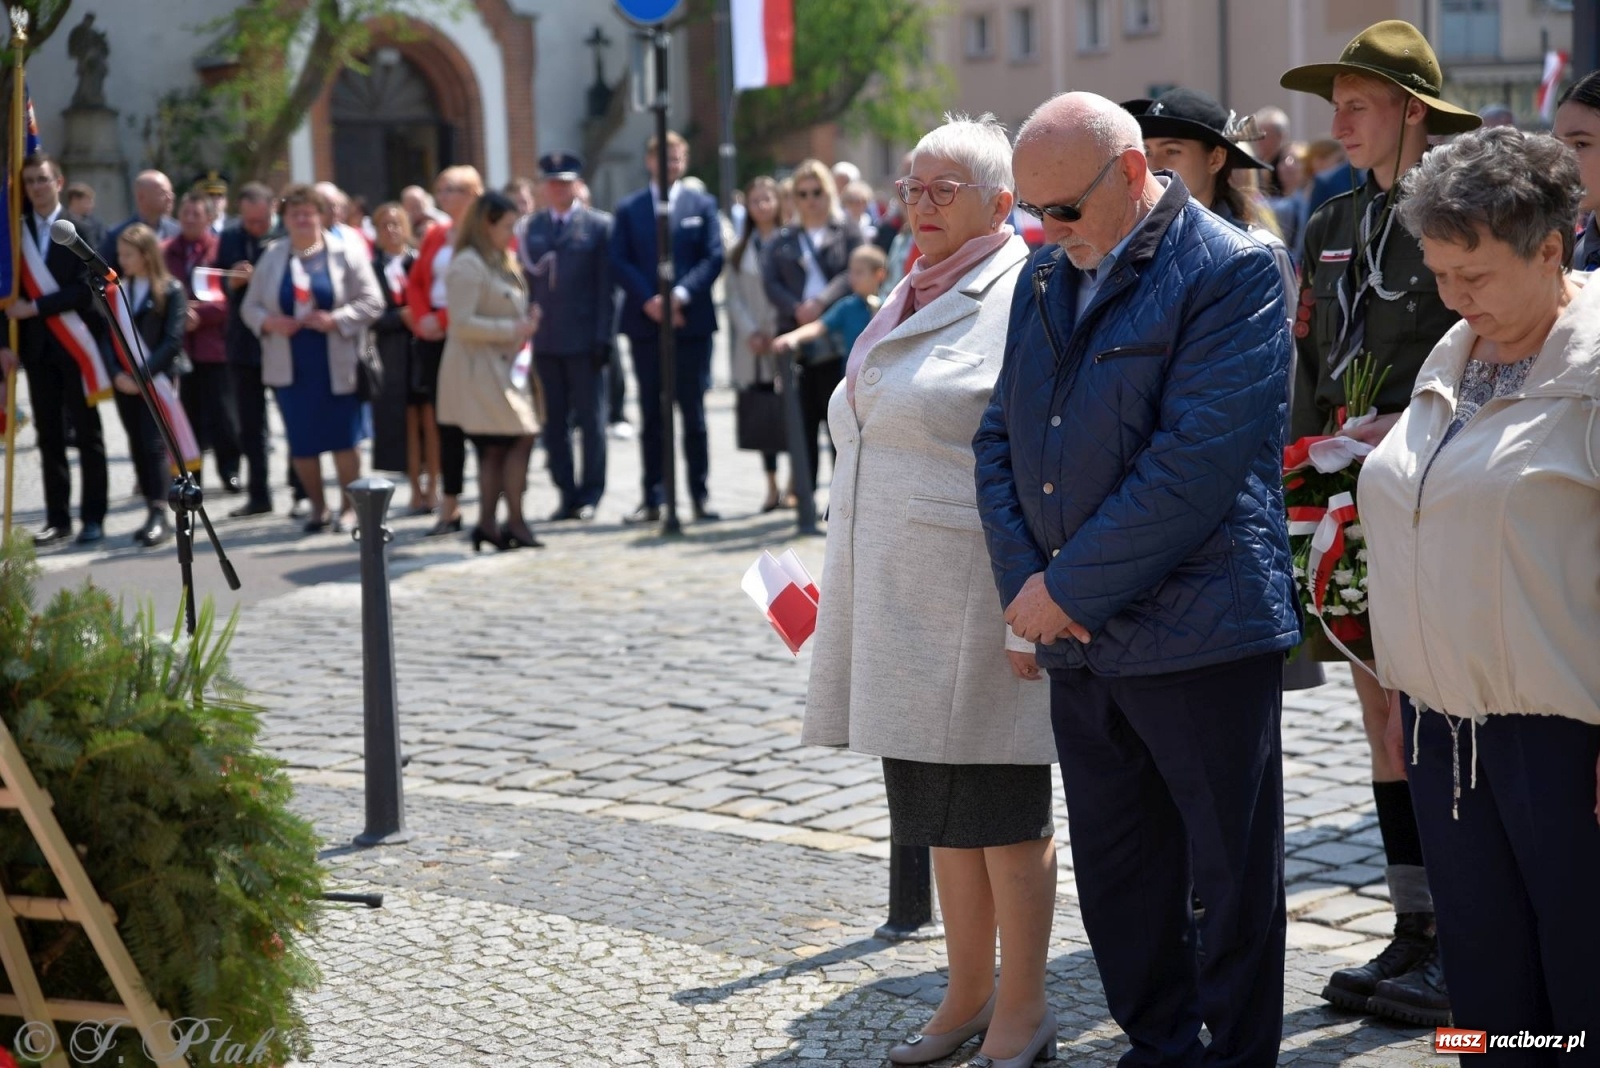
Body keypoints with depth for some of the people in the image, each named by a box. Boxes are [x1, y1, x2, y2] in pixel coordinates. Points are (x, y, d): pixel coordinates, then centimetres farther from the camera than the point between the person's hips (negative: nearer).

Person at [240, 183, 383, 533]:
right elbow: (250, 307, 11)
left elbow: (372, 302, -5)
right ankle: (317, 506, 20)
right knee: (301, 442, 6)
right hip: (290, 367, 3)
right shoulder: (272, 257, 9)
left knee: (343, 439, 1)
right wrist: (269, 322, -10)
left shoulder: (345, 254, -1)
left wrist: (335, 320, -18)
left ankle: (349, 505, 15)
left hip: (336, 364, -3)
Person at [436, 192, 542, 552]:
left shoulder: (500, 262, 18)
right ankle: (514, 522, -7)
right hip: (478, 370, -10)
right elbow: (462, 323, -20)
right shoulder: (468, 265, -13)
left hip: (502, 367, 10)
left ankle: (487, 523, 7)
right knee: (520, 438, -12)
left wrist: (526, 320, 10)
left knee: (496, 448, 6)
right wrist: (512, 329, -18)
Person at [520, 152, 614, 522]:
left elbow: (607, 286, -3)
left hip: (584, 339, -3)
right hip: (545, 339, 3)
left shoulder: (598, 225, 0)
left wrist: (603, 338, -9)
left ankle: (590, 494, 12)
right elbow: (525, 280, 9)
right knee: (554, 421, 6)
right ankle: (566, 494, 13)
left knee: (590, 419, 3)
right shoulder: (531, 227, 10)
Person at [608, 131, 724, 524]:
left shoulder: (703, 205, 8)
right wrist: (648, 300, -13)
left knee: (693, 412, 2)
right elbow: (619, 262, 1)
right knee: (651, 414, 4)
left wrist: (682, 293, -14)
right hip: (645, 322, 1)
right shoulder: (629, 208, 9)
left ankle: (700, 495, 7)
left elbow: (715, 257, 0)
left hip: (691, 320, -1)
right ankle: (652, 498, 7)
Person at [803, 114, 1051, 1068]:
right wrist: (852, 597, 19)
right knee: (940, 808, 14)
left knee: (1000, 808, 0)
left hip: (979, 591, -8)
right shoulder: (908, 303, 17)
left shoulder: (1021, 300, -10)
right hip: (901, 599, 8)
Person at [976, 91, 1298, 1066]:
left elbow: (1197, 463, -19)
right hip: (1081, 647, 7)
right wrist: (1024, 579, -5)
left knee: (1232, 883, 6)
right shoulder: (1046, 276, 12)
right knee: (1116, 877, 16)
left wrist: (1069, 588, -16)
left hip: (1200, 638, -7)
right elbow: (1000, 436, 11)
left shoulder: (1232, 273, -11)